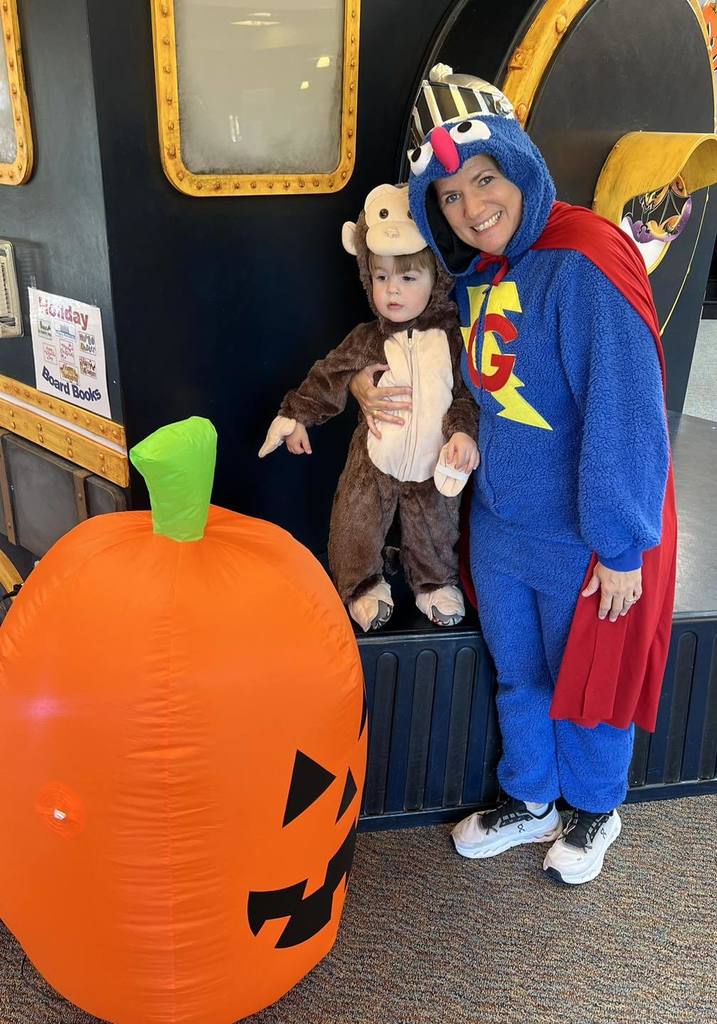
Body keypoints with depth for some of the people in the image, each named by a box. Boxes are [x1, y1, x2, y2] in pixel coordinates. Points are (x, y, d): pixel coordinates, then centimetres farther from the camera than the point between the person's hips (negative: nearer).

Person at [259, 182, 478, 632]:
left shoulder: (453, 338, -10)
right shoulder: (367, 340, -8)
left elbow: (469, 392, -8)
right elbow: (329, 376, -2)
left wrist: (464, 430, -22)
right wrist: (296, 414, -5)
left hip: (433, 464, 0)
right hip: (374, 461, 0)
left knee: (435, 531, 18)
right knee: (356, 527, 7)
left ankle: (436, 583, 43)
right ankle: (365, 585, 31)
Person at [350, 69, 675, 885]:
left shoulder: (586, 264, -24)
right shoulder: (474, 275, 2)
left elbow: (626, 418, -23)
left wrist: (622, 547, -19)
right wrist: (368, 381, 7)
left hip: (584, 538, -7)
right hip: (499, 523, 7)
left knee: (587, 680, 16)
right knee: (517, 675, 22)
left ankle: (594, 810, 44)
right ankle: (526, 803, 47)